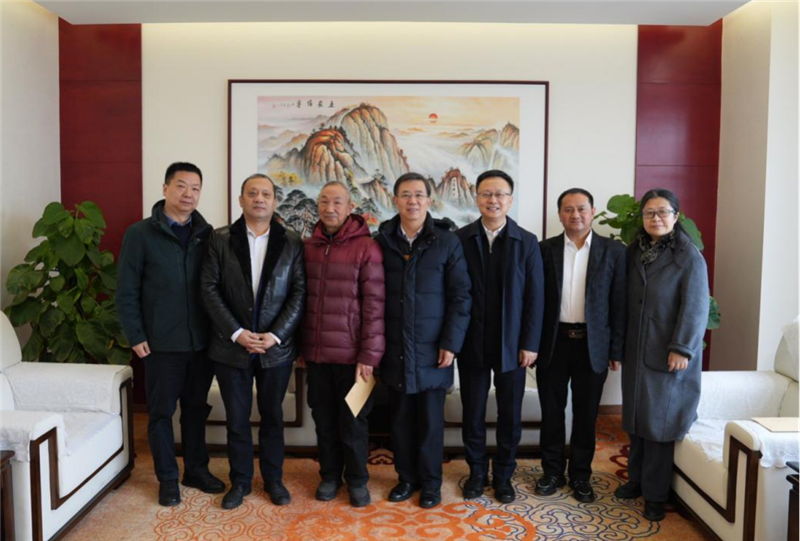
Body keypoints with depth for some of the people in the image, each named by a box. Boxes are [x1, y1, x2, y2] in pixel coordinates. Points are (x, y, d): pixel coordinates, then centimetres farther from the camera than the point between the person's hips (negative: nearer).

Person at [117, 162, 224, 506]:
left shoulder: (207, 234, 4)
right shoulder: (140, 233, -4)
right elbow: (126, 292, -5)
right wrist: (136, 337, -8)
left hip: (202, 341, 3)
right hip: (161, 343, -3)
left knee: (196, 409, 14)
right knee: (161, 412, 9)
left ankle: (196, 469, 29)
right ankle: (168, 478, 23)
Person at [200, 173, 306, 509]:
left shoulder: (292, 243, 0)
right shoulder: (220, 240, 0)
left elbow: (299, 292, -3)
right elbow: (210, 289, -4)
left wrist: (276, 334, -12)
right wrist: (236, 333, -12)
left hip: (277, 347, 0)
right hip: (232, 346, 0)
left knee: (272, 416, 13)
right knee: (236, 418, 10)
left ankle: (273, 479, 29)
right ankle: (240, 481, 28)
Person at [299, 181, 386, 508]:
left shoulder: (366, 248, -8)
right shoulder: (308, 247, 6)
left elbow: (374, 305, -11)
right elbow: (302, 299, 11)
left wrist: (369, 355, -13)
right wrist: (301, 347, 10)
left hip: (351, 354, -4)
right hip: (316, 353, 4)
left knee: (353, 420, 9)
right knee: (324, 418, 14)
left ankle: (357, 480, 28)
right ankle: (330, 475, 33)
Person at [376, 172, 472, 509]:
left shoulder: (447, 242, -3)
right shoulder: (382, 241, 2)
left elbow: (461, 296, -4)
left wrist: (451, 343, -10)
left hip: (432, 348, -2)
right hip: (395, 349, 2)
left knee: (430, 418, 8)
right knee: (400, 417, 12)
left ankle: (431, 482, 25)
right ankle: (407, 477, 29)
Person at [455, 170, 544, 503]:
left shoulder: (527, 242, -1)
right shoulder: (460, 239, -3)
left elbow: (535, 297, -2)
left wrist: (530, 344, -6)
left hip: (512, 345, 1)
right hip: (472, 344, 0)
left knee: (510, 415, 10)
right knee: (473, 413, 11)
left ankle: (503, 475, 28)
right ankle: (477, 472, 30)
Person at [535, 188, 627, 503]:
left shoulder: (613, 251, 0)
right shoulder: (545, 249, 1)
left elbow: (619, 303, -1)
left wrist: (617, 349, -3)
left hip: (592, 344, 0)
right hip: (553, 342, 1)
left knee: (586, 414, 10)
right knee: (551, 411, 10)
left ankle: (581, 475, 27)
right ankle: (552, 471, 26)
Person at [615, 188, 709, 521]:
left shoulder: (689, 256, -8)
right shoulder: (634, 252, 8)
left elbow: (695, 307, -13)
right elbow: (626, 301, 8)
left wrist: (682, 348, -18)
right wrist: (619, 343, 6)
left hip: (669, 352, -5)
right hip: (636, 350, 5)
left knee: (659, 421, 3)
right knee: (635, 418, 13)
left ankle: (655, 494, 16)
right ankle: (636, 479, 28)